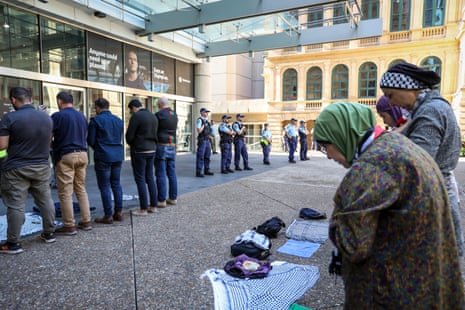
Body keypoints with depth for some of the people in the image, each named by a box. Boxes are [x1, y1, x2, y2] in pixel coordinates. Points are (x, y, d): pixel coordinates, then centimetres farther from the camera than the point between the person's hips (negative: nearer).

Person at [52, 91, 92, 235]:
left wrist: (53, 144, 15)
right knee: (81, 189, 14)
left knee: (65, 192, 1)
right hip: (82, 154, 6)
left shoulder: (58, 116, -7)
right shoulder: (82, 116, 12)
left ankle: (69, 226, 6)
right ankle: (86, 221, 17)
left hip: (65, 156, -6)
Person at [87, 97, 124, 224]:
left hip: (103, 157, -6)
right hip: (118, 156, 6)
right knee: (116, 184, 13)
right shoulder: (119, 120, 9)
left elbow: (90, 141, -5)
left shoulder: (95, 120, -8)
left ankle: (108, 216, 5)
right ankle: (119, 212, 17)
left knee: (104, 186, 1)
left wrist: (97, 148, 14)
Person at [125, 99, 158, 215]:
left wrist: (131, 144, 9)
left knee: (140, 179, -1)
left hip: (139, 151, -7)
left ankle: (143, 209, 2)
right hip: (152, 150, 7)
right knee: (150, 178, 12)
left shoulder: (136, 116, -12)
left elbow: (129, 136, -11)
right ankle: (153, 206, 17)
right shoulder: (153, 116, 11)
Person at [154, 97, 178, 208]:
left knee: (161, 174, -2)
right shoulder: (174, 115, 11)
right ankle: (173, 198, 16)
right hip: (172, 146, 7)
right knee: (172, 173, 10)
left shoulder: (159, 114, -9)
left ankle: (162, 200, 1)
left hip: (161, 146, -6)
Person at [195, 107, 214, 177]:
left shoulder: (207, 120, 16)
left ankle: (206, 170, 21)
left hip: (207, 140, 8)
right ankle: (198, 172, -4)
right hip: (202, 140, -8)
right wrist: (204, 124, -17)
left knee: (207, 156, 12)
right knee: (200, 157, -7)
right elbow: (199, 131, -17)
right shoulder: (200, 120, -9)